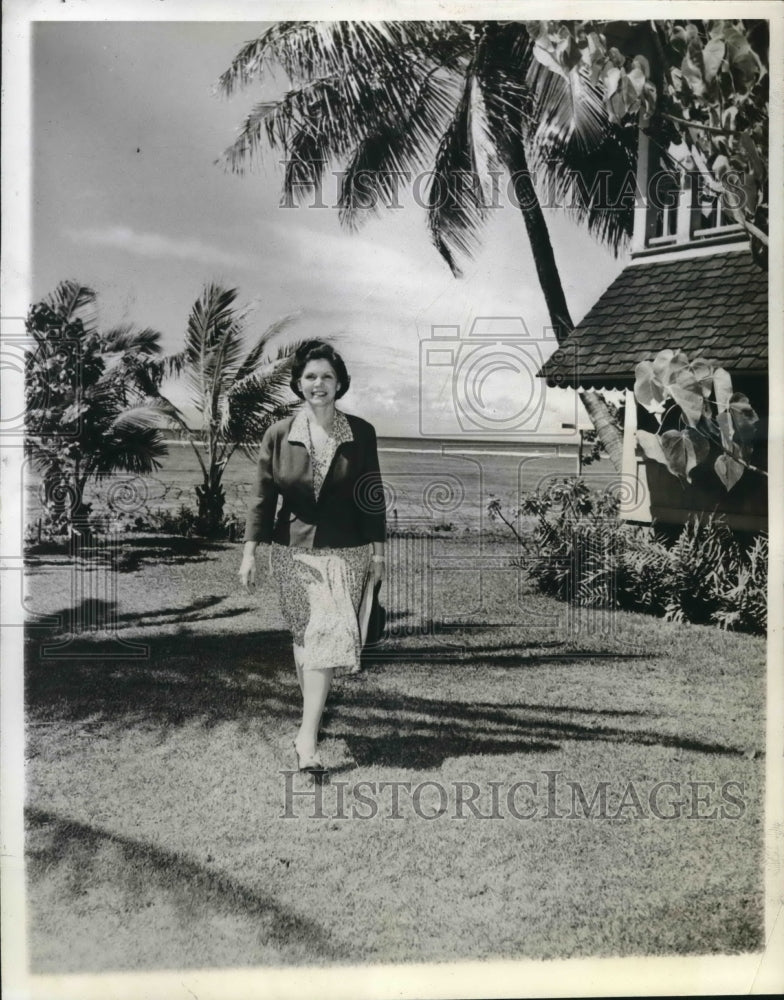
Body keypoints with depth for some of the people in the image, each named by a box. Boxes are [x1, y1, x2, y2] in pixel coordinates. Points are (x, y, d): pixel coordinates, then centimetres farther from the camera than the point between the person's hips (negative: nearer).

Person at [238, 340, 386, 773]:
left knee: (328, 633, -10)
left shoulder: (361, 434, -3)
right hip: (293, 549, 1)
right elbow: (263, 496, 1)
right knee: (306, 635, 9)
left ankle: (307, 735, -7)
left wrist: (378, 551, 3)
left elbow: (372, 497, 2)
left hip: (345, 552, -1)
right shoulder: (278, 435, -3)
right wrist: (249, 551, -2)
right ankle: (312, 716, 30)